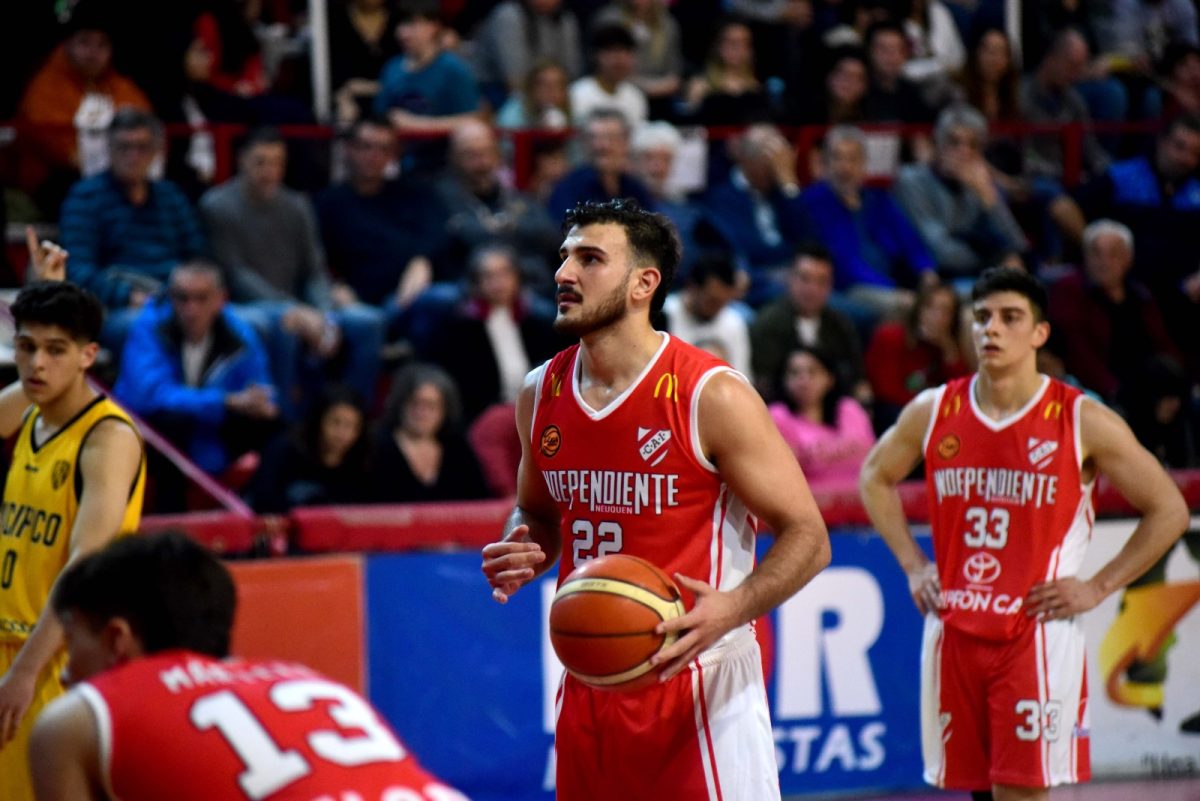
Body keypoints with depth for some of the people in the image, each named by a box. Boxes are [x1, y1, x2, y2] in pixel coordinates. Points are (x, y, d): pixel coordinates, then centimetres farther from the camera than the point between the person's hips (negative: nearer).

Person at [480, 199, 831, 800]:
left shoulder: (713, 396, -12)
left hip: (700, 684, -6)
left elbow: (807, 537, -10)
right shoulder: (541, 394, 6)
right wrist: (518, 555, 0)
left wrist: (734, 607, -27)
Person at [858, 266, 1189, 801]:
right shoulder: (933, 412, 3)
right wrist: (913, 565, 11)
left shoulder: (1083, 421, -7)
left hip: (1040, 632, -4)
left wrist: (1098, 587, -5)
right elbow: (876, 478, 22)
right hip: (954, 631, 4)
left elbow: (1168, 510, 0)